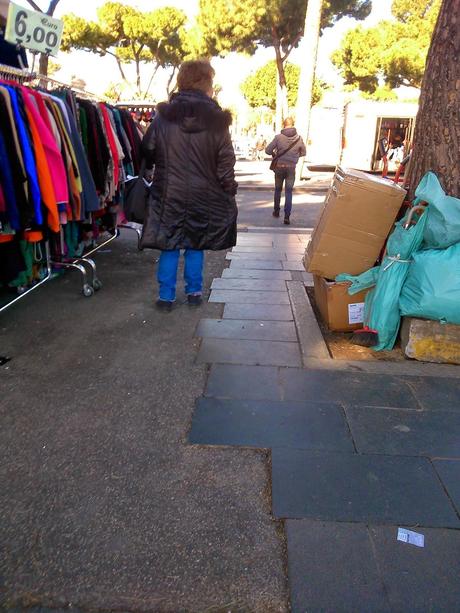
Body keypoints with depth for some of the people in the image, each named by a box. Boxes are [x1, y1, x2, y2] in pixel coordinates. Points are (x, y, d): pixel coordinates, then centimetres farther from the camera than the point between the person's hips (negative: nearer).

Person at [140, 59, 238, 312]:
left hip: (168, 192, 0)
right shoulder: (217, 120, -3)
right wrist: (230, 191, 7)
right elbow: (225, 162, -2)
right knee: (195, 244, 12)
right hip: (204, 194, 0)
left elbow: (147, 152, 6)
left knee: (169, 245, 7)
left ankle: (166, 296, 10)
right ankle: (194, 292, 20)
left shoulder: (163, 116, 0)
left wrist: (148, 173, 23)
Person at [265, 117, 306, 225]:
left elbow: (268, 150, -9)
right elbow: (303, 152, 8)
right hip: (291, 168, 0)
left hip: (279, 167, 0)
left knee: (277, 189, 18)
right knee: (288, 192, 3)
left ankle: (276, 211, 28)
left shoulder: (278, 137, -11)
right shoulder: (298, 138, -5)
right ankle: (287, 216, -5)